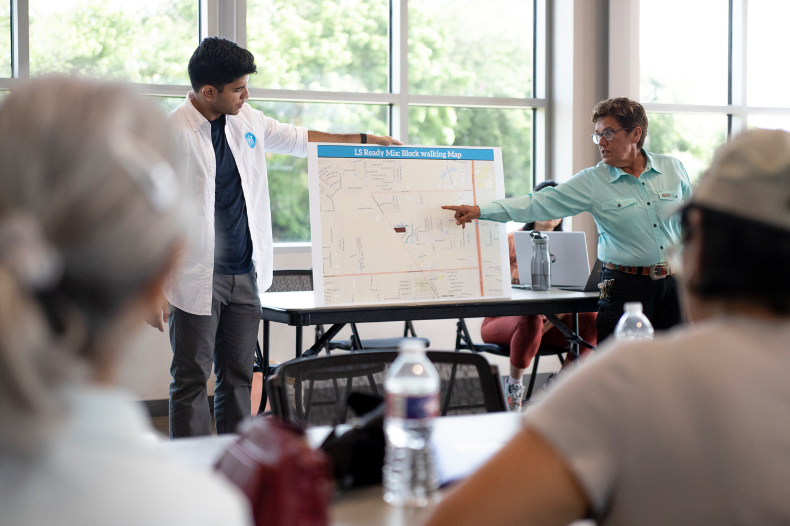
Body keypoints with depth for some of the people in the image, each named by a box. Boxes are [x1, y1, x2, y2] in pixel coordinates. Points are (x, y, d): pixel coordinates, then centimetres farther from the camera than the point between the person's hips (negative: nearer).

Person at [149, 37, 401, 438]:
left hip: (245, 275, 7)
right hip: (197, 280, -6)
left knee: (239, 377, 10)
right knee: (192, 379, -1)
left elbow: (296, 139, 26)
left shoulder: (247, 120, 9)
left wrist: (364, 141, 26)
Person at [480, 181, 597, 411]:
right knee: (531, 322, -39)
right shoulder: (512, 241, -2)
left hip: (548, 322, 5)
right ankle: (514, 384, -15)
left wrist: (555, 316, -18)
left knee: (591, 319, -21)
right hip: (502, 319, -4)